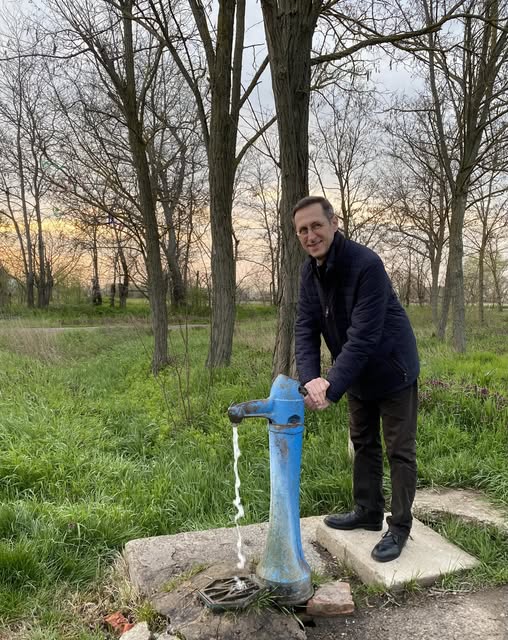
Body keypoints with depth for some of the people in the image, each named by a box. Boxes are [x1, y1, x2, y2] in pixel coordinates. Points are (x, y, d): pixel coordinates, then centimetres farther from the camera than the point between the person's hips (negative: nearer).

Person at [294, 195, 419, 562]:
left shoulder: (366, 264, -28)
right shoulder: (311, 271, -4)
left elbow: (363, 336, -32)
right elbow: (305, 327, -9)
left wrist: (332, 388, -36)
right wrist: (310, 377, -26)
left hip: (393, 370, -7)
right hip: (357, 374, 8)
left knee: (399, 450, 4)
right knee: (364, 444, 19)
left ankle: (400, 527, 19)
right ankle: (368, 512, 35)